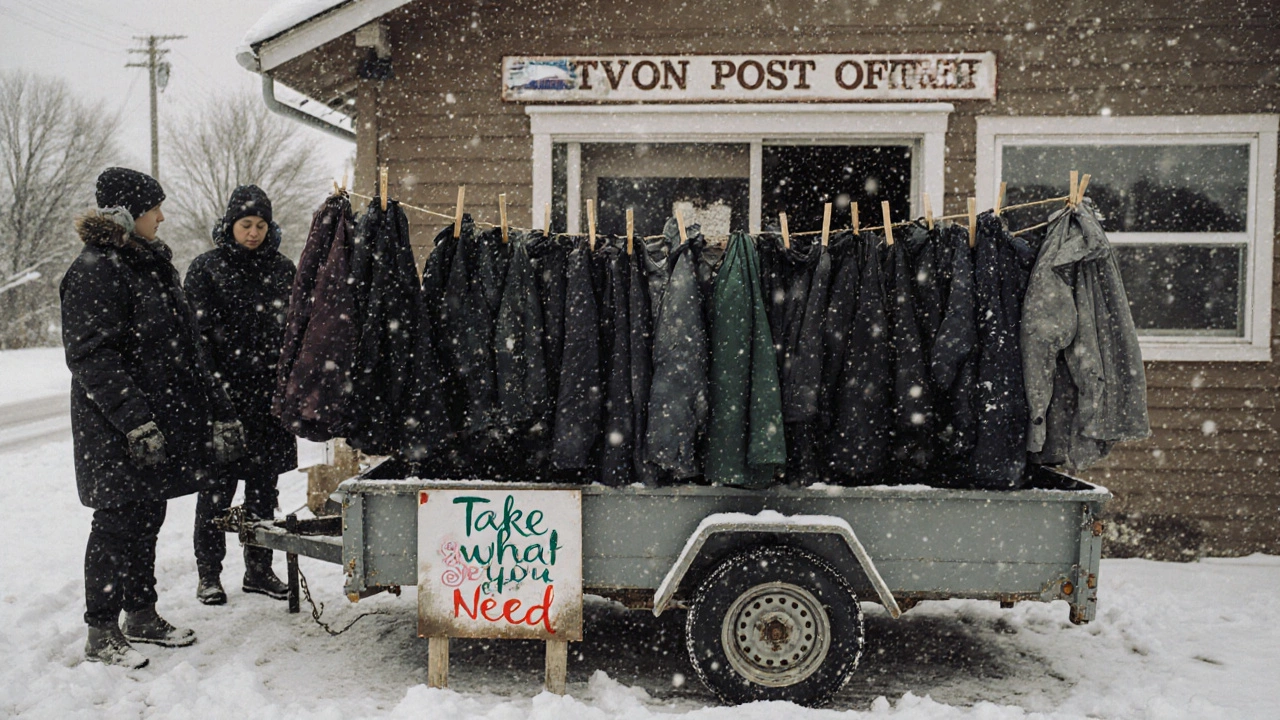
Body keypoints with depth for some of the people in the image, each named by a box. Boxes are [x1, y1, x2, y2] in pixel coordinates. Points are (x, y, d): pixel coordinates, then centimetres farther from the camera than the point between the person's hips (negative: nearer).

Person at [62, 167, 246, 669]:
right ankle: (101, 635, 11)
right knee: (118, 522, -1)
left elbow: (183, 350, 21)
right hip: (117, 434, -8)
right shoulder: (96, 270, -14)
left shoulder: (153, 264, 16)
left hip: (160, 420, 9)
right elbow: (91, 358, -20)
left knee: (147, 518, 15)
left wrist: (215, 409, 18)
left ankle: (142, 617, 27)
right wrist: (136, 421, -25)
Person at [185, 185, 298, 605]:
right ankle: (209, 574, 14)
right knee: (217, 487, 1)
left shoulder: (283, 270, 11)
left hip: (271, 393, 3)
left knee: (264, 485, 9)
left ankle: (259, 570, 20)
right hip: (224, 394, -3)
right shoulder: (206, 269, 1)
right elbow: (197, 334, -3)